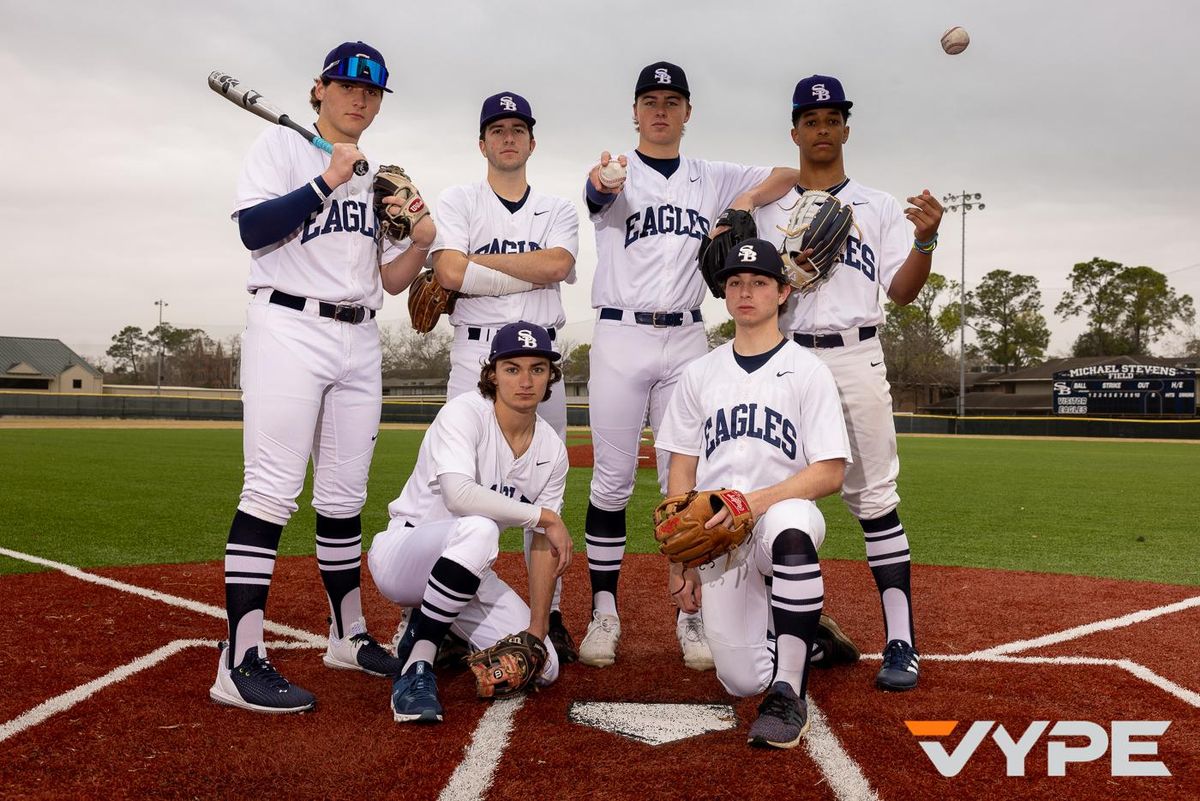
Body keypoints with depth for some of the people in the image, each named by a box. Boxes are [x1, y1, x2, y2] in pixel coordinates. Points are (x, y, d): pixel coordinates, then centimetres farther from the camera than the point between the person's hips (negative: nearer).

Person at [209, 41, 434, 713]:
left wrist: (422, 242, -2)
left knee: (345, 498, 10)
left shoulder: (381, 179, 21)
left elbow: (391, 280, 16)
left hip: (360, 344, 6)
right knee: (272, 490, -13)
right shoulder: (282, 146, 5)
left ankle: (349, 637, 21)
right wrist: (327, 181, -14)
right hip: (289, 330, -6)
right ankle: (241, 663, -14)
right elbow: (253, 229, -12)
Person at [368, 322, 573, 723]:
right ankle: (416, 666, -24)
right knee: (477, 529, -39)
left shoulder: (552, 450, -2)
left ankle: (435, 627, 17)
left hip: (468, 575, 7)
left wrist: (537, 629, -8)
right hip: (402, 554, -6)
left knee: (542, 668, -8)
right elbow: (459, 496, -36)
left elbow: (544, 545, -1)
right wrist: (545, 516, -27)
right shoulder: (464, 413, -19)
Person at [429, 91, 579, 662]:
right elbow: (450, 273, -10)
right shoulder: (457, 203, 8)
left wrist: (480, 262, -7)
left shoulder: (558, 210, 14)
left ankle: (549, 615, 13)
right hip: (476, 351, -2)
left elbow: (558, 265, -7)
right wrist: (532, 275, -7)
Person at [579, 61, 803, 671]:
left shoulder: (712, 179, 14)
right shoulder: (617, 174, 3)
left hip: (686, 341, 3)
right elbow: (597, 192, -20)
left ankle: (690, 616, 11)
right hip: (619, 338, -2)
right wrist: (601, 183, -46)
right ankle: (604, 613, 10)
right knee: (612, 481, 0)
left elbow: (788, 175, 16)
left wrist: (745, 201, -4)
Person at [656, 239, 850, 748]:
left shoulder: (808, 371, 2)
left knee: (789, 528, -41)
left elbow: (831, 474, -7)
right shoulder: (699, 374, 12)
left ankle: (789, 695, -30)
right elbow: (681, 473, 10)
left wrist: (759, 500, -22)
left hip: (783, 514, -3)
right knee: (742, 681, -7)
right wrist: (678, 562, 2)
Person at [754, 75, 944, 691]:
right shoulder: (768, 211, 14)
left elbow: (902, 292, 5)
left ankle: (900, 641, -1)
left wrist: (925, 240, -12)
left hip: (856, 358, -1)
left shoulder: (879, 207, 14)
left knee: (874, 497, -5)